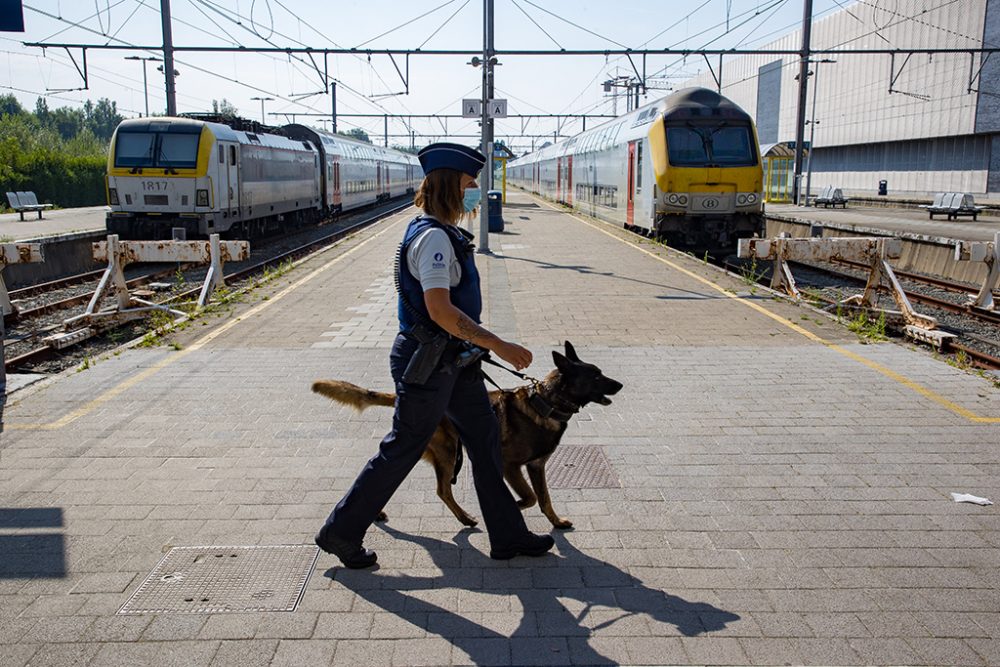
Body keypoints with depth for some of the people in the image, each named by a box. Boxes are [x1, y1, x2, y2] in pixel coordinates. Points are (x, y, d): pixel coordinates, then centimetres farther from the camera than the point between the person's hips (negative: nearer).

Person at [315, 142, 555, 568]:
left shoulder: (444, 233, 12)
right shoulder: (433, 237, -20)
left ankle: (508, 536, 24)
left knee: (485, 437, 13)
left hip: (452, 359, 10)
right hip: (426, 361, -10)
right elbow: (440, 310, -29)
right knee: (402, 451, 2)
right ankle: (340, 533, 19)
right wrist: (498, 345, -28)